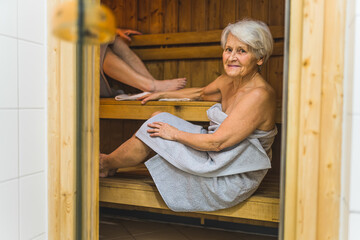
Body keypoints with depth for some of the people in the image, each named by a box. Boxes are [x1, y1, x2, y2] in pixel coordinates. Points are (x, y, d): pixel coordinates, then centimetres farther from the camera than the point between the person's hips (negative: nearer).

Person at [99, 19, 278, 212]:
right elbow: (201, 93, 22)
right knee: (159, 119, 4)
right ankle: (110, 163, 21)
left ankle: (105, 164, 15)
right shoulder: (228, 81, 1)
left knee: (156, 126, -10)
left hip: (232, 181, -8)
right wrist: (161, 94, 28)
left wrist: (175, 134, -14)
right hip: (218, 163, 8)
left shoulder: (259, 95, -24)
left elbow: (217, 142, -26)